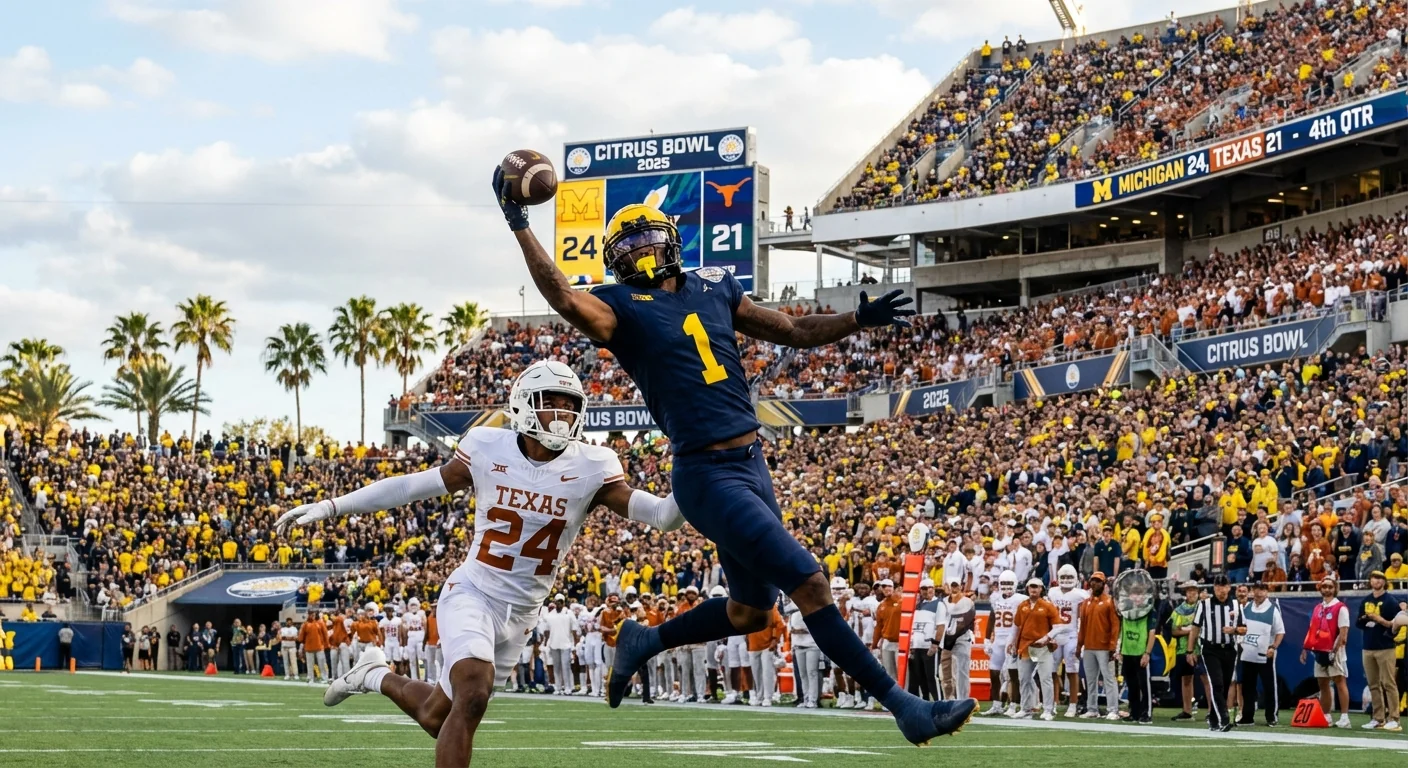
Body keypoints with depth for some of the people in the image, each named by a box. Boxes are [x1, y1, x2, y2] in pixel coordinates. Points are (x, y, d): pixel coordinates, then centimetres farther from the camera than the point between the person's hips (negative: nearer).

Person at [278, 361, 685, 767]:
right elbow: (411, 486, -1)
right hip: (472, 595, -3)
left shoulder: (590, 469, -9)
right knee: (472, 696, -29)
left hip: (520, 613, 3)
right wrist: (329, 507, -1)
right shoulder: (489, 450, -10)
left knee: (436, 718, 14)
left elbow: (663, 515, -13)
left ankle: (375, 676, 45)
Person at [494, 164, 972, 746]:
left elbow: (793, 332, 20)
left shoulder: (712, 287, 14)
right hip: (708, 474, -8)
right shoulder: (623, 308, -5)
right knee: (808, 584, -10)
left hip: (752, 462, 8)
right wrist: (518, 225, -32)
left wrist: (860, 319, 9)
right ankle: (905, 708, -5)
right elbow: (566, 299, -26)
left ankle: (645, 642, 39)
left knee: (750, 610, 20)